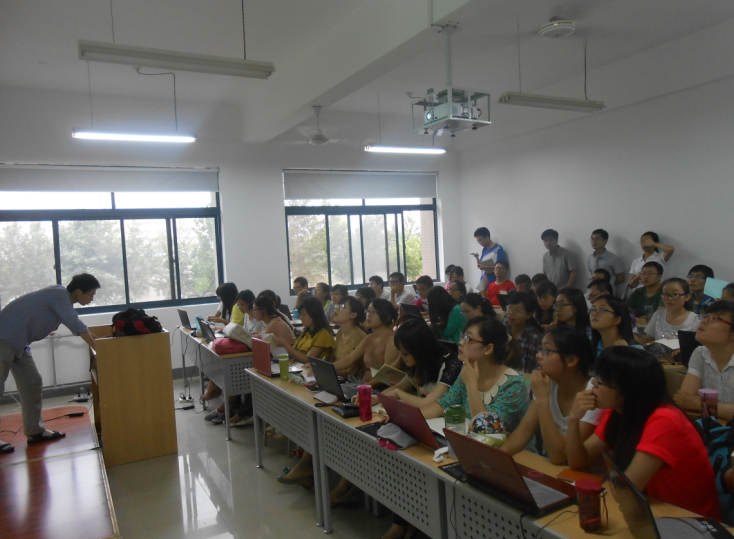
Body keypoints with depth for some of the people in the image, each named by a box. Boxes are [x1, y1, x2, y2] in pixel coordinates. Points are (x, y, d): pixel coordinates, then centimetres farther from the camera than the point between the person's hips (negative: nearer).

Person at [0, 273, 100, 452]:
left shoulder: (63, 298, 10)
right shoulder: (59, 294, -19)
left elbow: (76, 325, 20)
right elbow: (77, 327, -22)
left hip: (18, 342, 10)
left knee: (32, 384, 10)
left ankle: (35, 430, 17)